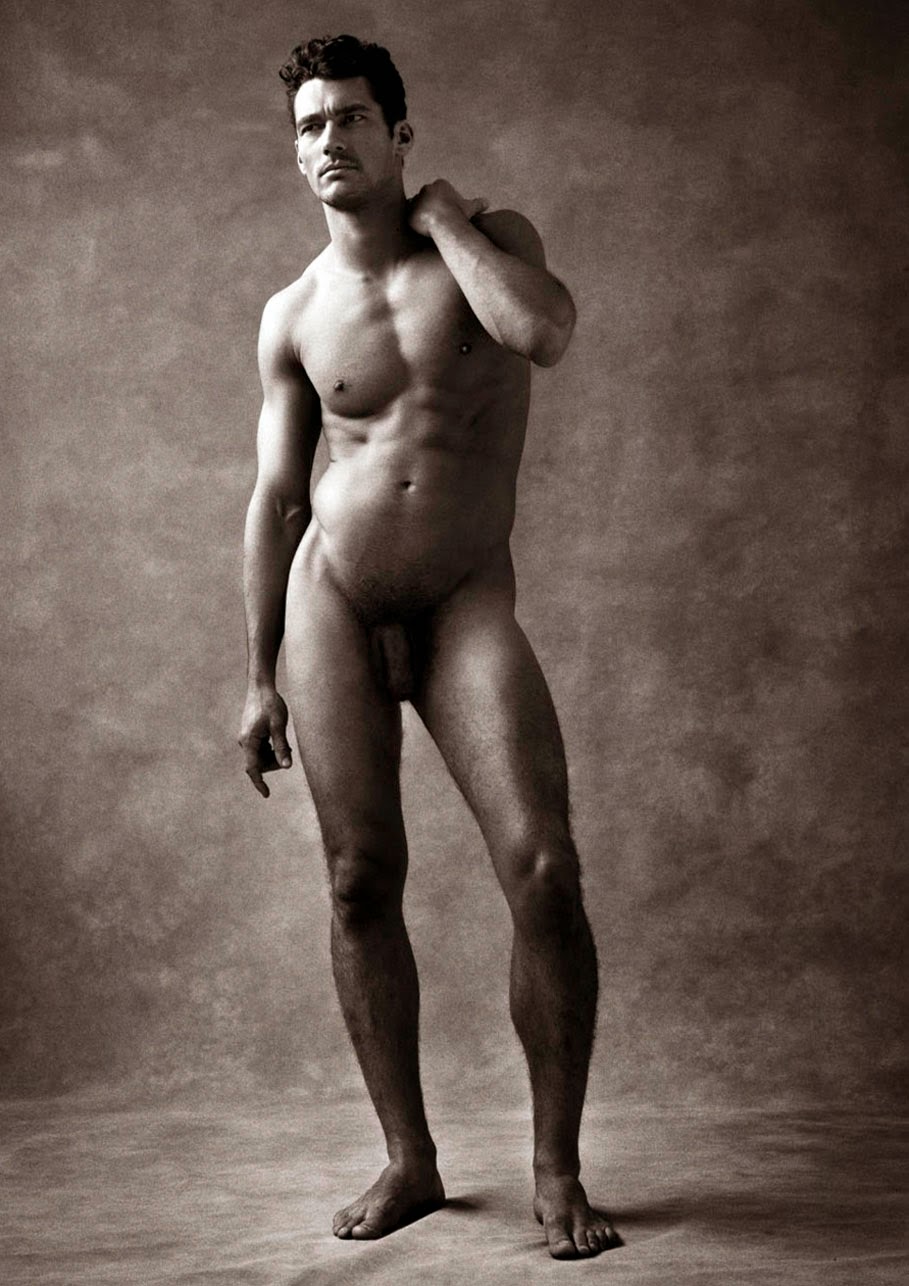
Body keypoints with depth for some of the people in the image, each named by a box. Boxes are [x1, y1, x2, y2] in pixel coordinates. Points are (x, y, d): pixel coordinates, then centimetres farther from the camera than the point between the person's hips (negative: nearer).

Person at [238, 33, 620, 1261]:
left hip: (466, 606, -2)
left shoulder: (491, 236, 5)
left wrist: (441, 215, -6)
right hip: (333, 602, 2)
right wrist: (259, 680, 6)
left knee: (542, 867, -15)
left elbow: (543, 331, -20)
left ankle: (557, 1170, 0)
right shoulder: (293, 315, 9)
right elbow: (275, 498, 10)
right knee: (362, 880, 0)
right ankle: (410, 1160, 16)